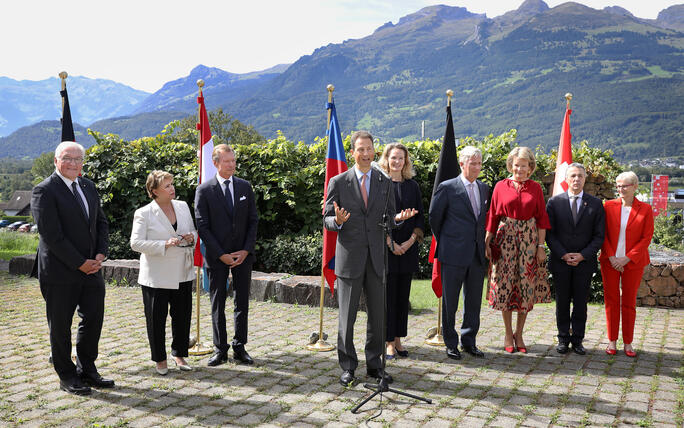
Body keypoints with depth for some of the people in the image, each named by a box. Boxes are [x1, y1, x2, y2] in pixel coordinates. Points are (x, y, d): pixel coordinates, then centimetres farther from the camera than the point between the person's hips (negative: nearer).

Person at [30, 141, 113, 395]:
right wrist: (80, 263, -15)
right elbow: (51, 236, -17)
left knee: (94, 320, 11)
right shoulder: (45, 191, -12)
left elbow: (101, 223, 13)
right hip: (60, 272, -6)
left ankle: (86, 370, 27)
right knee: (61, 326, 7)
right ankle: (67, 376, 22)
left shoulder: (88, 187, 10)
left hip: (91, 269, 6)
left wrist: (100, 255, -3)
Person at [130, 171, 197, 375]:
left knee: (182, 316, 11)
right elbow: (136, 243, -14)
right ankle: (160, 359, 22)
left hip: (182, 274, 4)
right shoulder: (143, 213, -8)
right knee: (156, 319, 5)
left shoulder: (183, 206, 7)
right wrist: (165, 244, -24)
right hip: (156, 277, -4)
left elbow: (194, 231, 18)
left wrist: (192, 237, -6)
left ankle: (179, 354, 29)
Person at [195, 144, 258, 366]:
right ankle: (220, 349, 16)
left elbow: (253, 221, 5)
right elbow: (203, 227, -6)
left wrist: (246, 250, -6)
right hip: (217, 256, -2)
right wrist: (221, 255, -12)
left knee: (242, 302, 7)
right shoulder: (204, 190, -4)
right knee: (217, 304, 6)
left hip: (243, 255, 3)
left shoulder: (245, 187, 5)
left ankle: (240, 347, 18)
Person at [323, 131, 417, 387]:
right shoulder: (338, 182, 0)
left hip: (377, 257, 3)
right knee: (347, 316, 4)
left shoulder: (385, 183, 9)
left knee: (378, 315, 8)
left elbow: (388, 217, 12)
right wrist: (337, 221, -22)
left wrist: (398, 218, -11)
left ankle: (374, 364, 23)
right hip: (349, 257, -3)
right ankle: (348, 367, 17)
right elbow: (327, 221, 0)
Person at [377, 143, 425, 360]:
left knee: (402, 295, 9)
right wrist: (391, 243, -14)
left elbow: (419, 217, 8)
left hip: (407, 249, 4)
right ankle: (388, 341, 9)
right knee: (388, 295, 0)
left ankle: (398, 339, 19)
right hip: (386, 248, -4)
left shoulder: (412, 186, 9)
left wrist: (411, 240, -7)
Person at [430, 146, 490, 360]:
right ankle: (451, 344, 17)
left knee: (474, 301, 11)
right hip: (454, 254, -5)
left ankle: (469, 341, 25)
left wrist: (483, 244, 12)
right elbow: (434, 217, 1)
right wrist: (444, 243, 5)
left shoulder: (484, 188, 11)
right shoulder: (447, 187, -6)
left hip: (478, 254, 5)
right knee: (450, 301, 4)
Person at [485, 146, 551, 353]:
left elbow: (542, 218, 5)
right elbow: (493, 216, 4)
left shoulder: (535, 188, 6)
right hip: (505, 240, -1)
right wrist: (487, 243, -1)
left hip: (529, 240, 1)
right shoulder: (501, 186, 3)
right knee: (505, 287, 2)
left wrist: (541, 246, -2)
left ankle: (519, 334, 17)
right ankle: (508, 335, 15)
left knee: (526, 287, 3)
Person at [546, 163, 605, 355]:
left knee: (581, 303, 6)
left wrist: (582, 255, -11)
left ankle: (577, 340, 16)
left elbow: (599, 236, 1)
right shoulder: (554, 202, 2)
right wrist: (563, 254, -11)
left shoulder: (596, 204, 4)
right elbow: (549, 233, 0)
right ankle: (563, 339, 18)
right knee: (562, 302, 7)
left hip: (585, 262, 0)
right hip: (560, 261, 0)